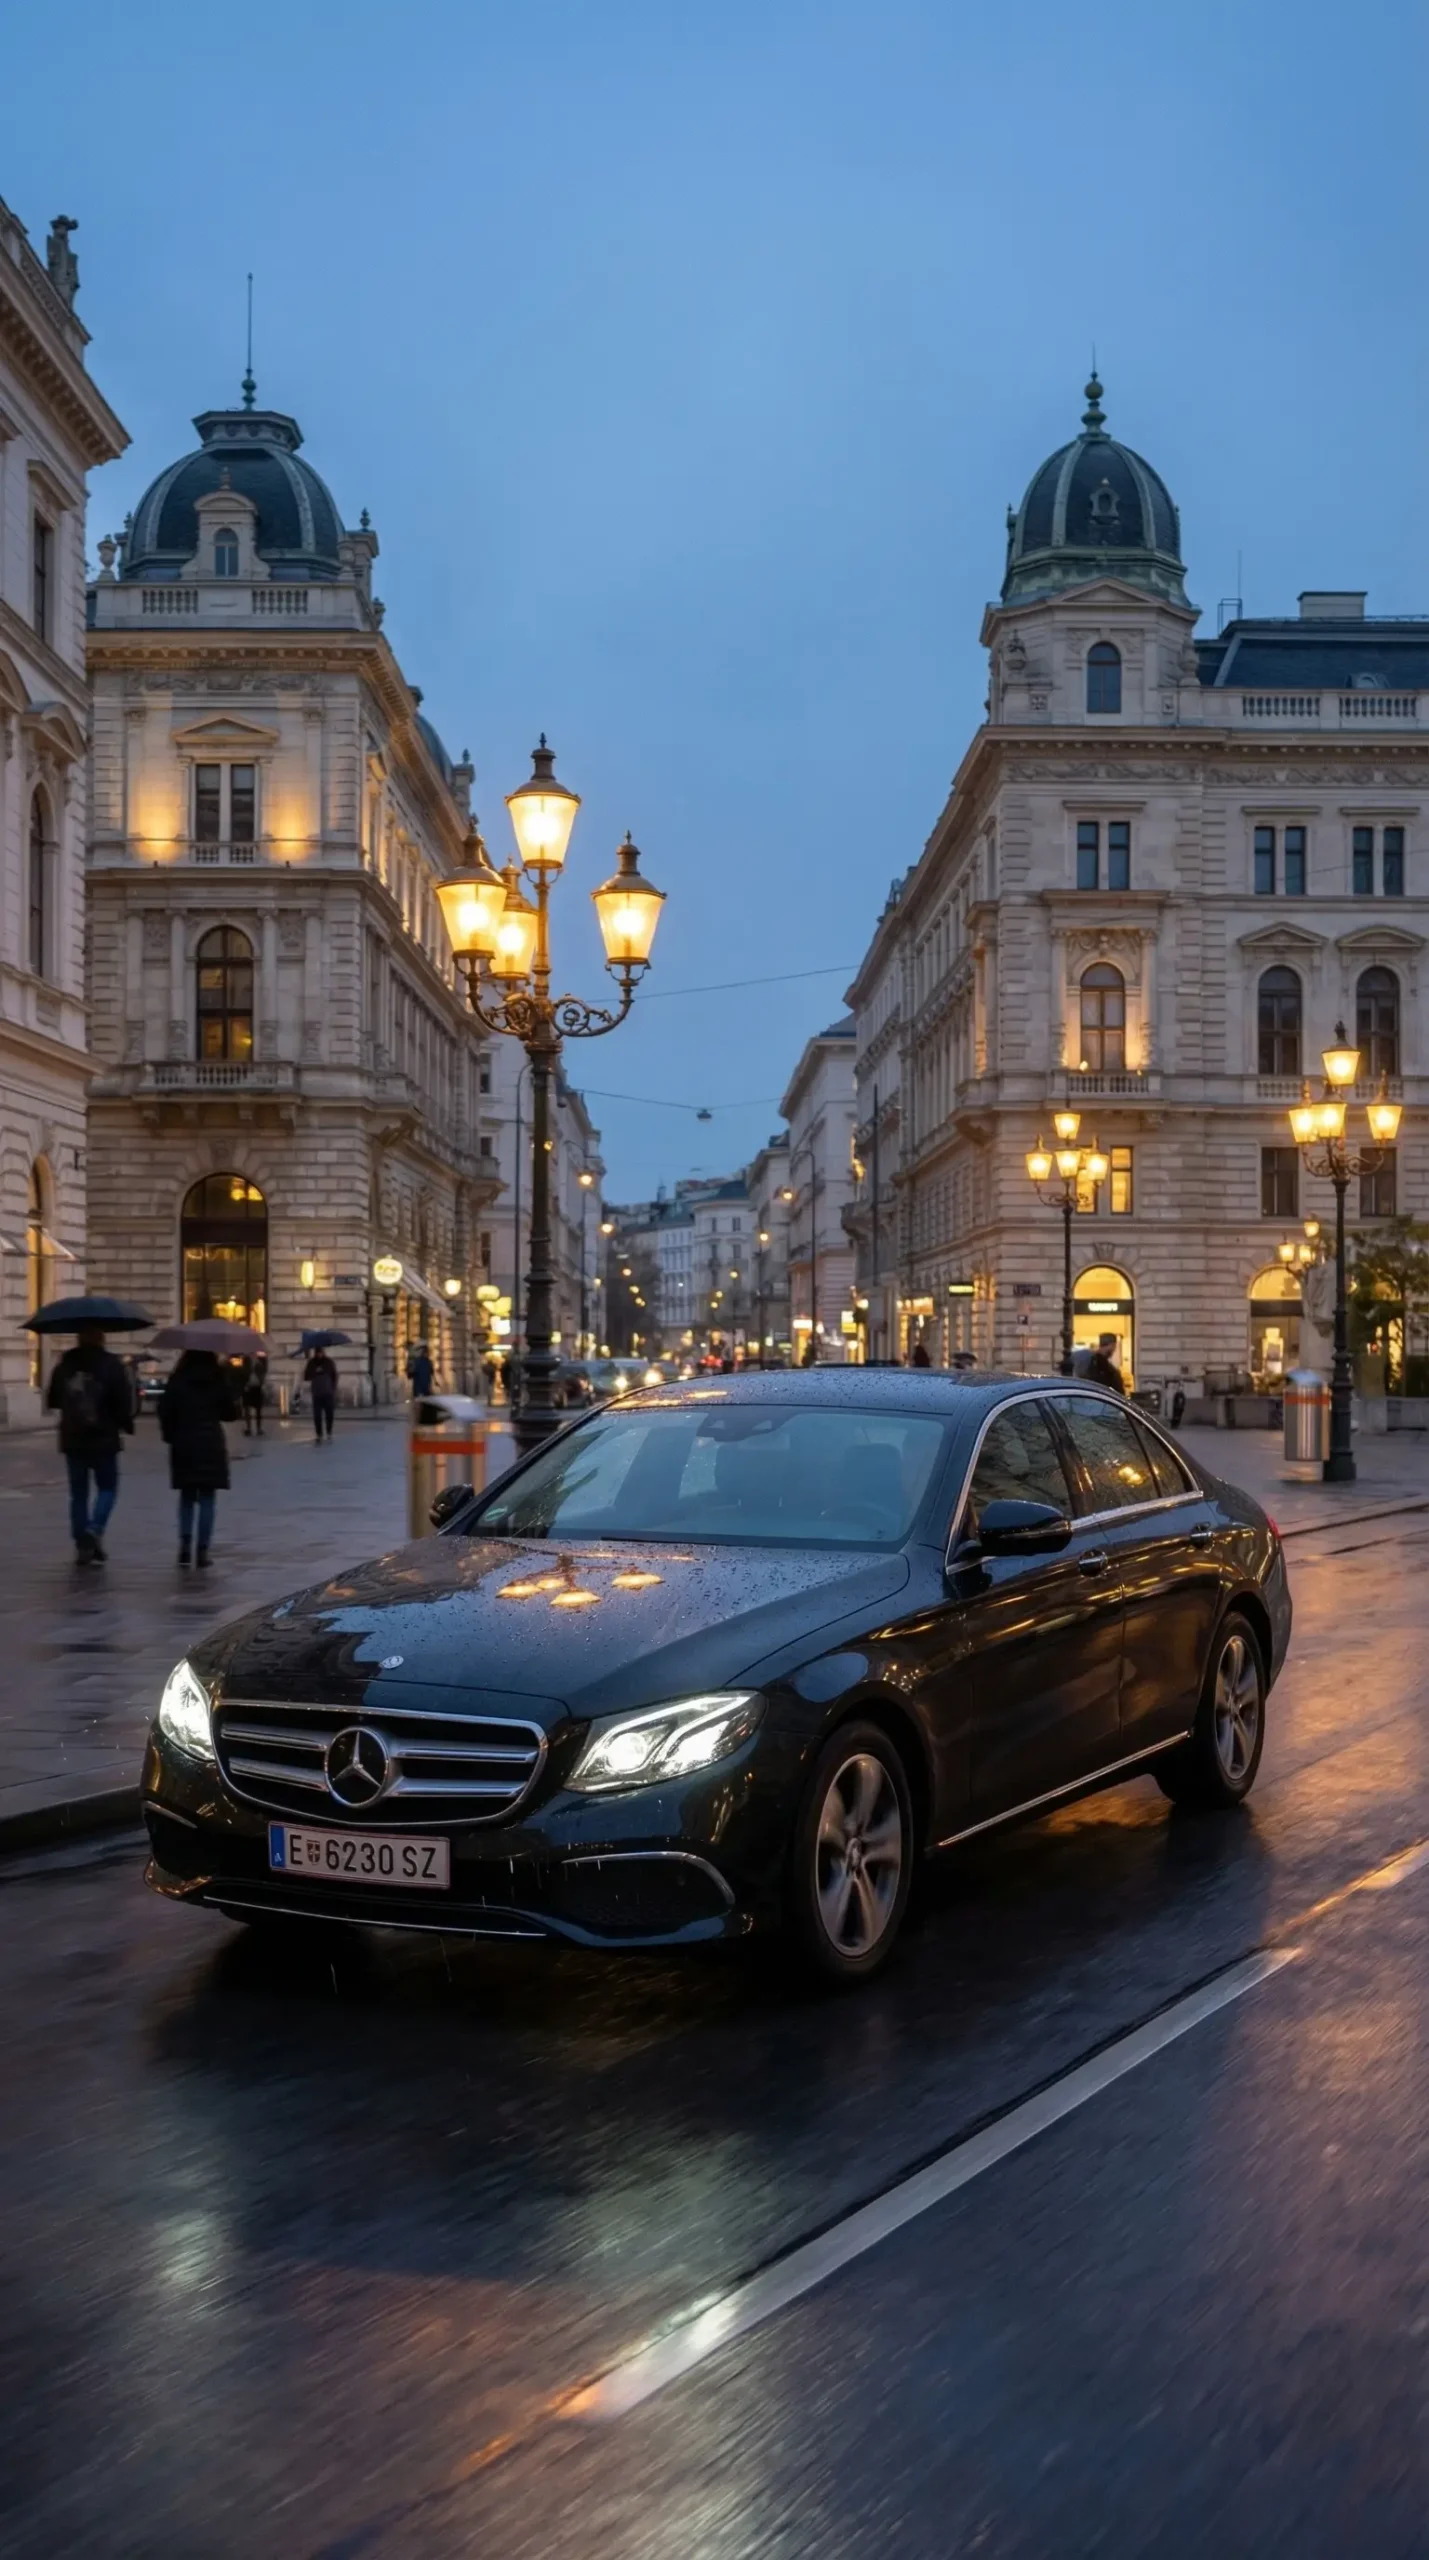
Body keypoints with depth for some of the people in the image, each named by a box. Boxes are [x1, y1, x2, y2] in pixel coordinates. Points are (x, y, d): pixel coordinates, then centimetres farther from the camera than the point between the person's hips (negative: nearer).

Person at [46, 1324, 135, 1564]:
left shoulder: (65, 1365, 2)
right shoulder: (111, 1365, -9)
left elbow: (52, 1400, 9)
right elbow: (123, 1400, -13)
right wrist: (126, 1423, 4)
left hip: (72, 1439, 3)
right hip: (103, 1439, -3)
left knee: (78, 1493, 11)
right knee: (107, 1488, 9)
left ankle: (82, 1545, 6)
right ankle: (95, 1529, -15)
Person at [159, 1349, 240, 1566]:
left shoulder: (177, 1380, -3)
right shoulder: (219, 1380, -4)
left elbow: (165, 1411, -5)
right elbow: (230, 1413, 1)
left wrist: (171, 1435, 9)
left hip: (184, 1446, 1)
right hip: (211, 1445, -1)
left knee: (187, 1497, 13)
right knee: (207, 1498, 3)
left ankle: (185, 1545, 0)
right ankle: (202, 1550, -2)